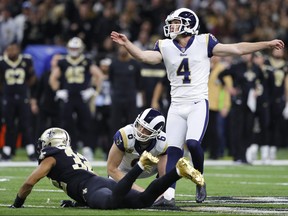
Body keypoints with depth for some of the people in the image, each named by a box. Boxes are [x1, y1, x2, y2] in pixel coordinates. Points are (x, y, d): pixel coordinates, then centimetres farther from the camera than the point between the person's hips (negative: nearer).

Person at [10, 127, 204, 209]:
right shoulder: (75, 156, 39)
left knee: (112, 202, -39)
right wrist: (76, 202, 44)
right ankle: (178, 171, -23)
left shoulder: (51, 159, 17)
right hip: (105, 183, 8)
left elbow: (29, 183, 8)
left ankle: (140, 165, -46)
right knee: (144, 200, -9)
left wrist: (17, 204, 24)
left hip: (93, 189, -7)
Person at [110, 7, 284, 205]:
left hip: (198, 104, -3)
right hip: (177, 106, 3)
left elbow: (237, 49, -3)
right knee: (173, 150, -2)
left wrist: (267, 45, -6)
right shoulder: (166, 47, 5)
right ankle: (168, 194, -2)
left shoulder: (204, 43, -3)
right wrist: (127, 44, -25)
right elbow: (144, 56, -10)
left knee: (193, 143, -22)